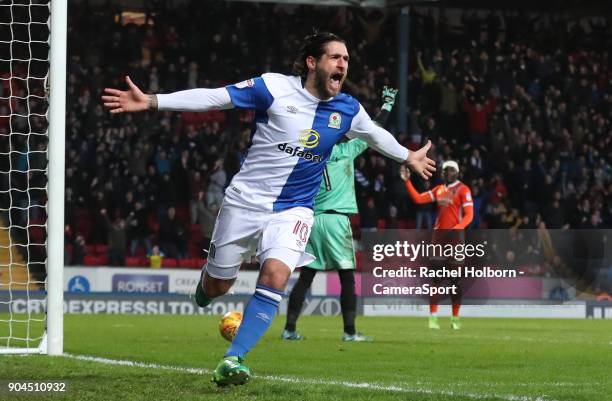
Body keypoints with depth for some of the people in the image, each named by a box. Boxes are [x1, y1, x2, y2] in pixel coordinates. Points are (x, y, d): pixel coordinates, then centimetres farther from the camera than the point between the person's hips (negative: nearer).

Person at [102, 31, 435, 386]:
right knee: (217, 287, 7)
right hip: (246, 201, -2)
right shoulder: (275, 87, -12)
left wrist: (409, 157, 35)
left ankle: (232, 361, -23)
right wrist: (150, 102, -18)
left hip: (293, 209, 2)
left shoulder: (348, 109, 1)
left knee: (275, 275, -25)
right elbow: (213, 98, -12)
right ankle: (207, 276, 47)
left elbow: (375, 134, 23)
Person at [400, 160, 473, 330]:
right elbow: (418, 199, 12)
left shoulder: (463, 190, -5)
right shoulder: (439, 190, 14)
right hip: (439, 238, 5)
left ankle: (455, 318, 6)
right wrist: (407, 181, 3)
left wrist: (457, 228, -27)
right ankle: (433, 316, 1)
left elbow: (469, 215, -11)